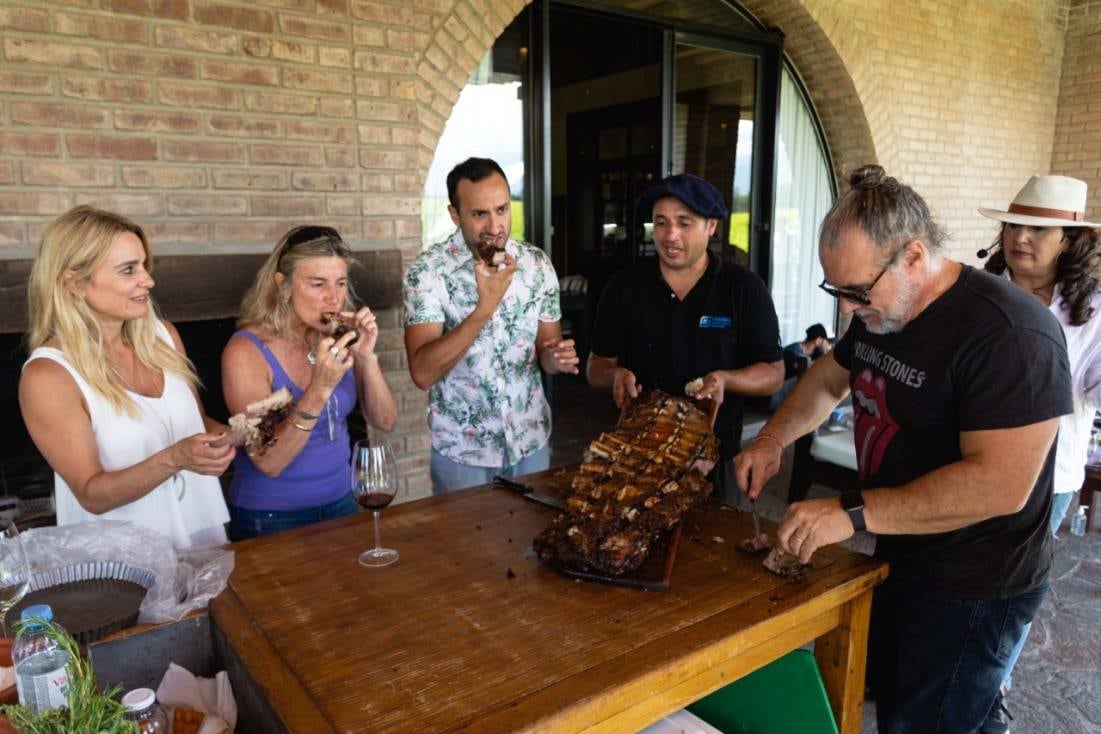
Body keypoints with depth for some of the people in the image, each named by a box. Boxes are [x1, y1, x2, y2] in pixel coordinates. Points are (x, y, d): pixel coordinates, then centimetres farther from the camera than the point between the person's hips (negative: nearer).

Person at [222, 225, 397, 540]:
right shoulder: (246, 351, -19)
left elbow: (384, 421, -4)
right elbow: (268, 462, -22)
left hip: (340, 503, 5)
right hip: (270, 520, -5)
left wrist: (367, 358, -19)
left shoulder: (341, 338, -6)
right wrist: (320, 388, -32)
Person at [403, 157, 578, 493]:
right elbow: (423, 372, -23)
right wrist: (485, 306, -30)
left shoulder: (537, 263, -4)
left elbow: (547, 346, 5)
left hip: (531, 441, 4)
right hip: (462, 450, -3)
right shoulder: (428, 269, -15)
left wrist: (555, 357, -18)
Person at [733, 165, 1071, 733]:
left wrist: (854, 513, -33)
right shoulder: (878, 313, 0)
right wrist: (772, 440, 0)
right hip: (899, 554, 9)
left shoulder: (1007, 333, -27)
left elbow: (1001, 483, -33)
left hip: (971, 585, -8)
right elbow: (828, 377, 15)